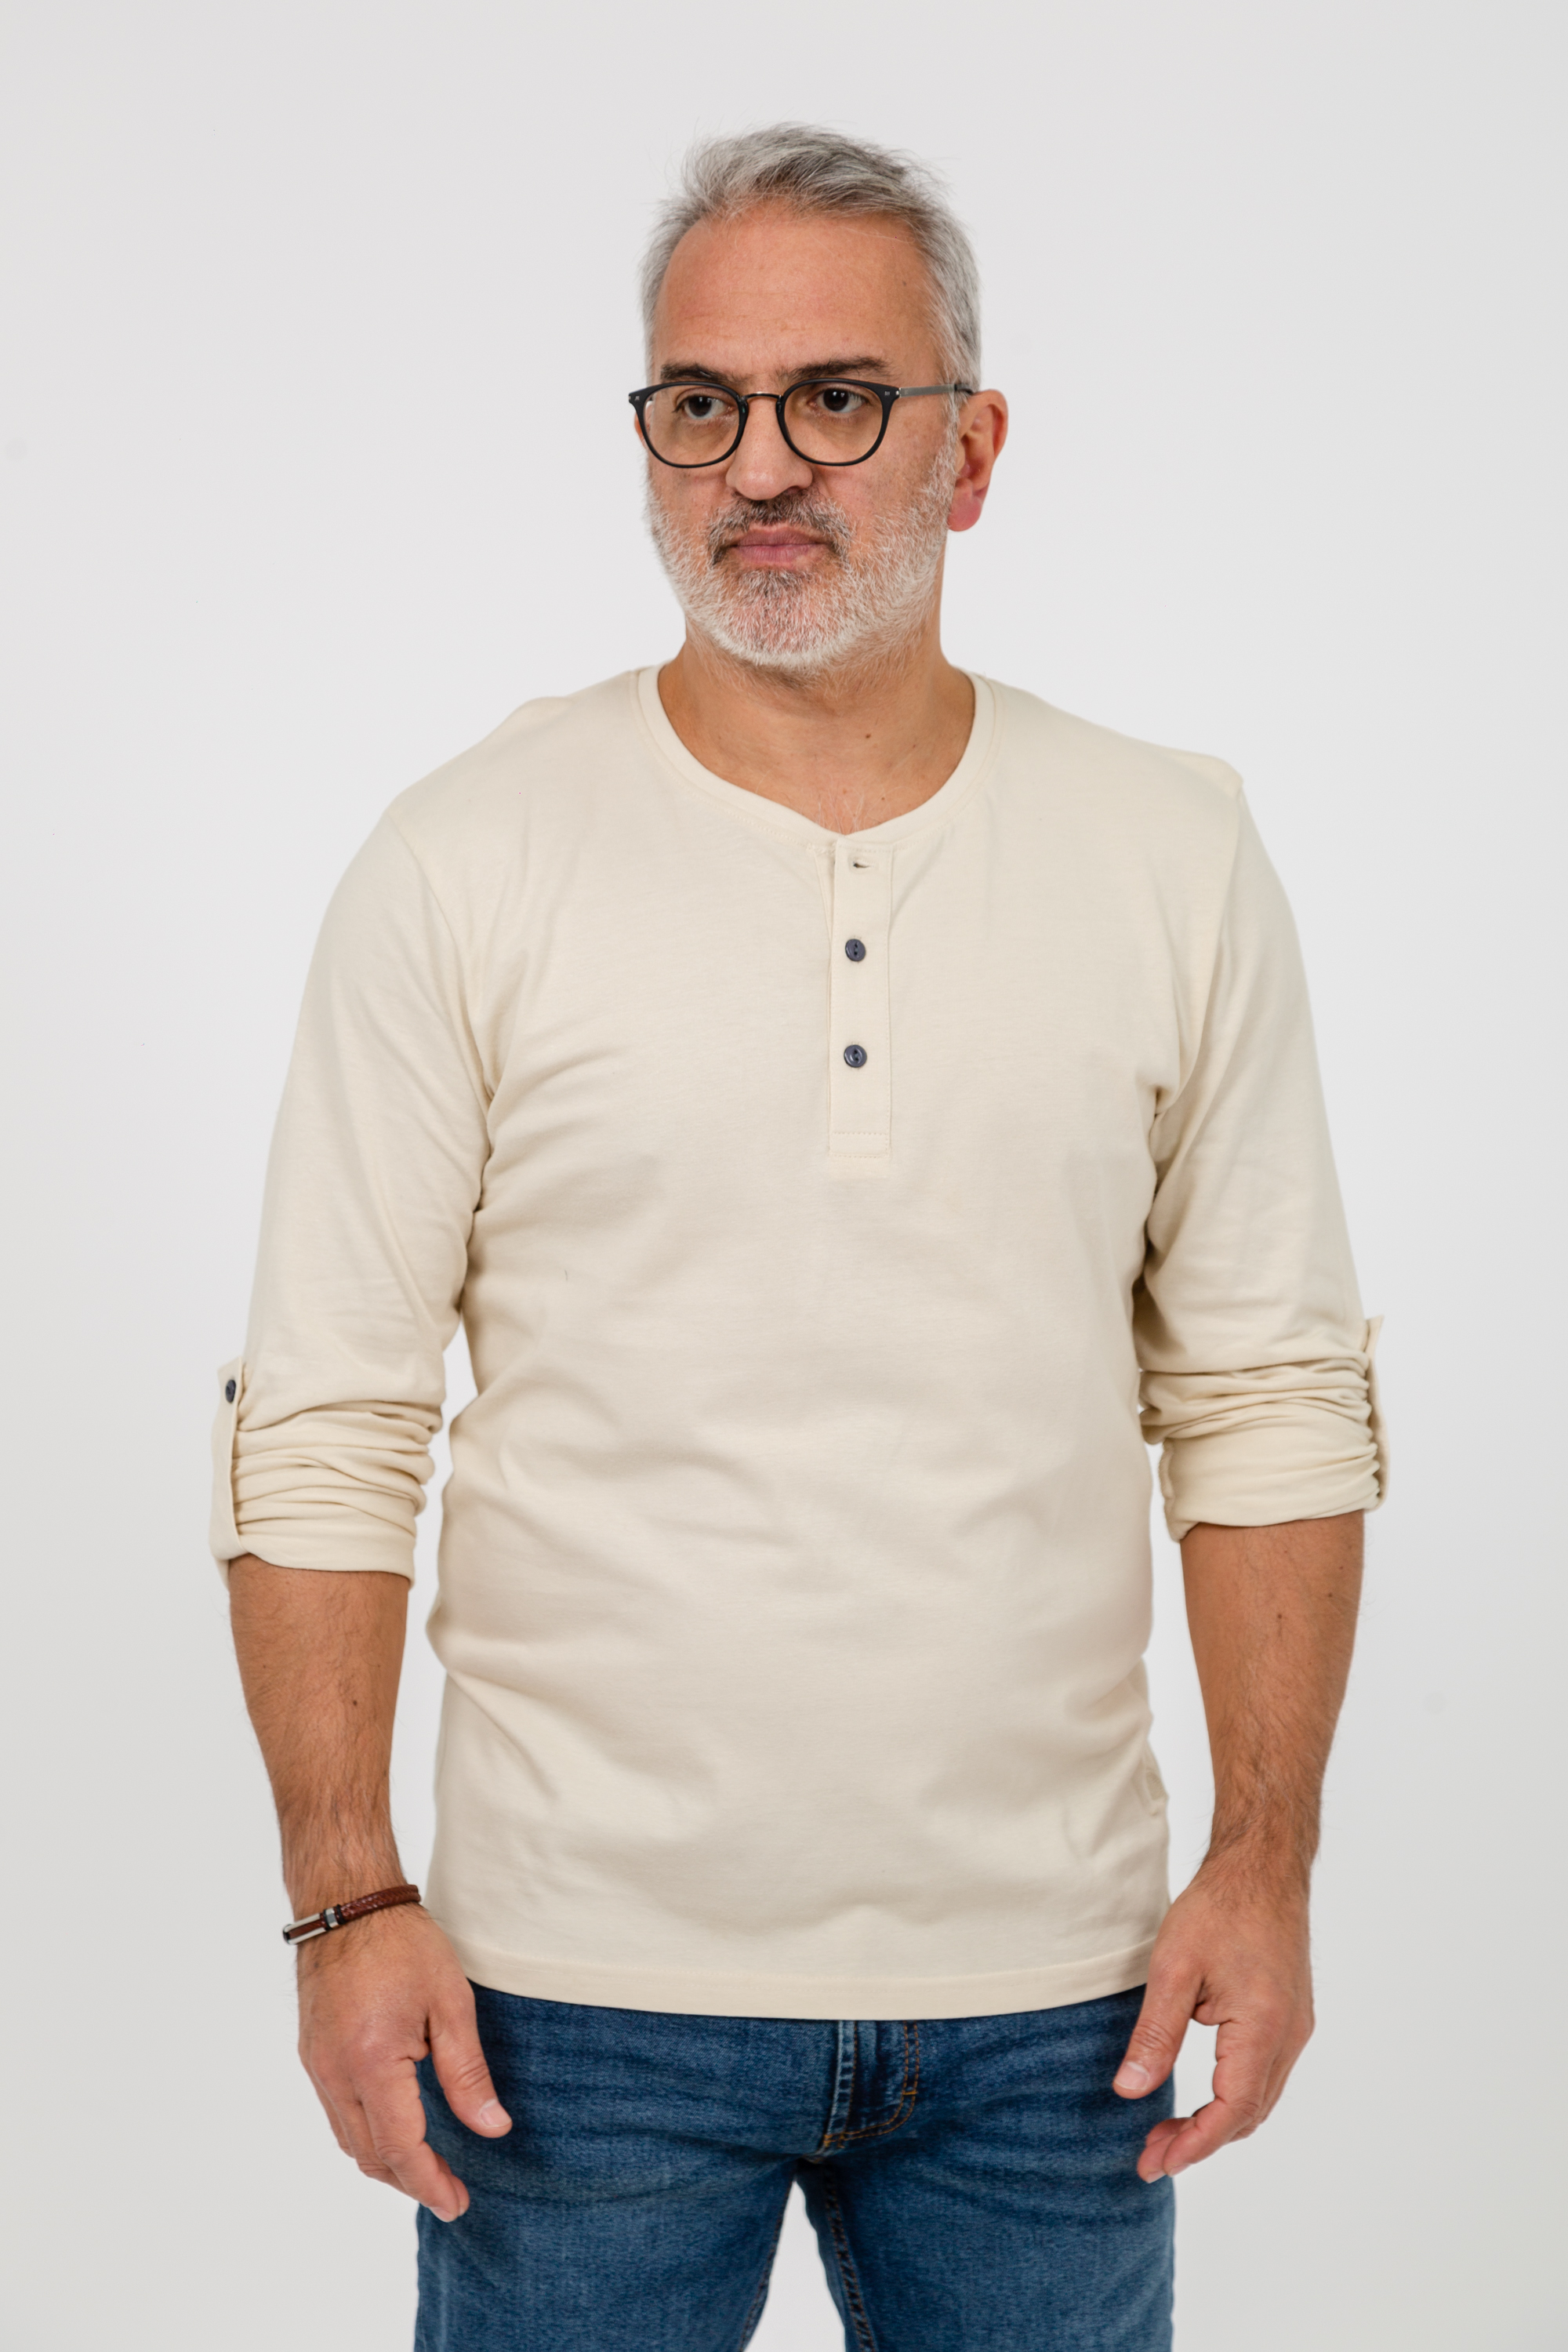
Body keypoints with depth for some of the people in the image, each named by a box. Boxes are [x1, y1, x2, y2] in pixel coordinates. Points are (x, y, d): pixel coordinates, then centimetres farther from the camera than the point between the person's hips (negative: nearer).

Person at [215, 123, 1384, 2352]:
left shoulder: (1180, 859, 3)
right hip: (586, 1993, -2)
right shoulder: (464, 867, -4)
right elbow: (325, 1419, -3)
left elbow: (1269, 1392, 5)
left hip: (1050, 1995, 2)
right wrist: (347, 1898, -8)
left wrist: (1269, 1859, 0)